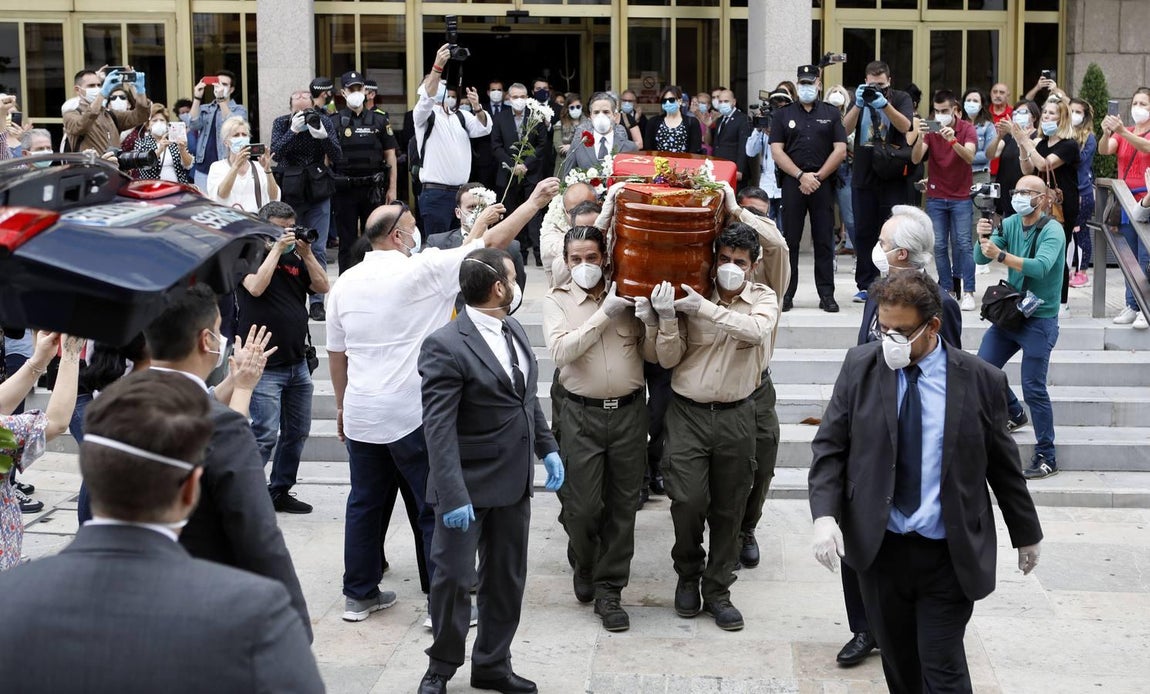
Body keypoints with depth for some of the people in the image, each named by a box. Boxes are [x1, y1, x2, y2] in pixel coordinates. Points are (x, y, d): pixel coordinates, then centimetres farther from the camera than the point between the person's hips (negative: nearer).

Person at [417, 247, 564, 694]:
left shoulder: (513, 329, 6)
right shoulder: (446, 347, -18)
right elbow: (439, 428, -21)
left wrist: (547, 448, 12)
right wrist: (453, 495, -26)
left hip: (514, 482, 7)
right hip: (469, 486, -7)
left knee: (507, 578, 15)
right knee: (453, 577, 4)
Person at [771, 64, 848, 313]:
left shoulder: (831, 114, 10)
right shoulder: (783, 115, 10)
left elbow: (840, 151, 3)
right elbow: (776, 151, 1)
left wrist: (818, 176, -7)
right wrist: (801, 176, -10)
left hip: (823, 183, 0)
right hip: (792, 183, 0)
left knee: (824, 241, 1)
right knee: (790, 240, 0)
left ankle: (826, 294, 4)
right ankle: (786, 293, 4)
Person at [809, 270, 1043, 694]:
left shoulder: (981, 381, -6)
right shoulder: (860, 366, -2)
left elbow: (1003, 464, 5)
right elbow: (829, 447, 1)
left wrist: (1026, 534, 16)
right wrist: (824, 516, -14)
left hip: (950, 555, -2)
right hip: (878, 548, 2)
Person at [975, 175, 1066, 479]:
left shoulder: (1052, 231, -15)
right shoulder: (1011, 224, 2)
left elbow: (1041, 267, -32)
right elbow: (981, 258, -4)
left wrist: (1000, 255, -41)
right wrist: (983, 237, -25)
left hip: (1039, 320, -6)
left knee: (1033, 388, -7)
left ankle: (1047, 458, 4)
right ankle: (1015, 414, 37)